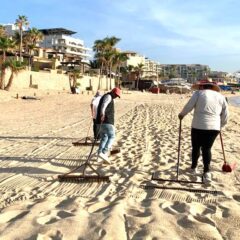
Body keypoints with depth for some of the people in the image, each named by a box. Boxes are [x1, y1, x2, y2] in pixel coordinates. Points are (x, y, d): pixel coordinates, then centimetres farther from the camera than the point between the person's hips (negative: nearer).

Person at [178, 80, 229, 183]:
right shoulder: (221, 96, 13)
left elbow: (188, 106, -5)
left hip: (198, 126, -3)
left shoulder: (198, 93, 2)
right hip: (214, 127, 3)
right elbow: (225, 116, 13)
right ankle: (207, 172, 1)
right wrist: (220, 126, 28)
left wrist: (182, 114, 13)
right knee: (207, 148, 15)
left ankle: (194, 167, 34)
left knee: (196, 147, 17)